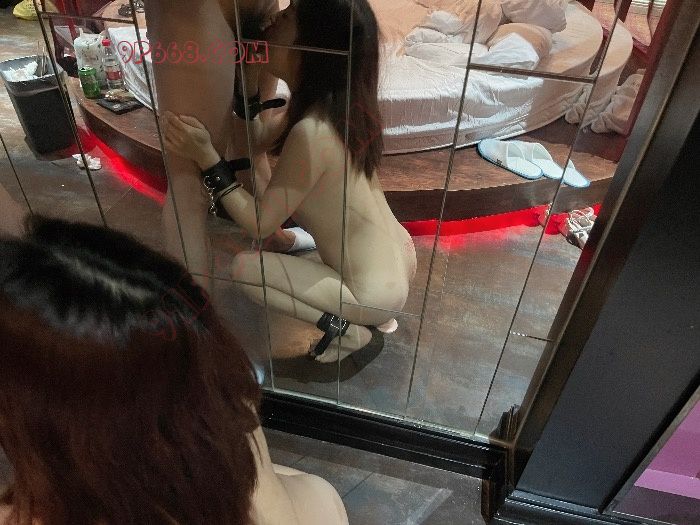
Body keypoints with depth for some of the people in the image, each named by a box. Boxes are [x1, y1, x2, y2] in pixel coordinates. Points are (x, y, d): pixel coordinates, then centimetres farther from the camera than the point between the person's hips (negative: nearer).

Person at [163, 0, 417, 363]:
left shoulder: (312, 132, -28)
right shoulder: (337, 104, -3)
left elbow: (260, 224, -19)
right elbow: (259, 140, 7)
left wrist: (206, 157, -21)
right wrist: (248, 81, -3)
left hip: (377, 291, -7)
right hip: (398, 256, 8)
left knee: (244, 268, -4)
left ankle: (345, 328, 0)